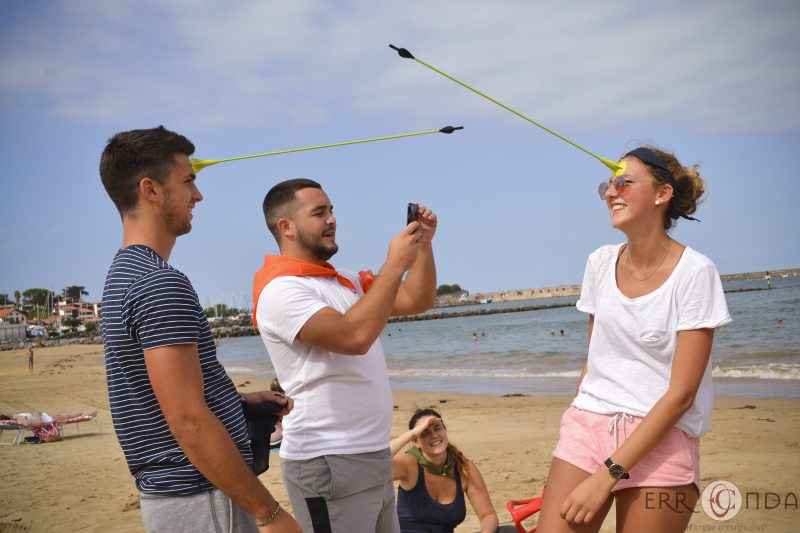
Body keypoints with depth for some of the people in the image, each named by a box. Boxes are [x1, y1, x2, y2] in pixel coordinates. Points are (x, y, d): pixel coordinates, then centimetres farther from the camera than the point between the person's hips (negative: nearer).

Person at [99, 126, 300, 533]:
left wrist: (241, 399, 16)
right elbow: (188, 422, -25)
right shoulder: (161, 283, -20)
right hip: (202, 499, -9)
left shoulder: (124, 275, 11)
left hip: (166, 493, 9)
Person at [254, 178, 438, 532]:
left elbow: (416, 302, 15)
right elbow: (355, 337, -27)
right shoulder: (282, 290, -15)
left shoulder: (345, 281, 13)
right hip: (327, 464, -8)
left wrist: (424, 244, 1)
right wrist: (395, 265, -20)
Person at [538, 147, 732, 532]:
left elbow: (681, 394, -14)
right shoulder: (601, 262, 5)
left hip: (660, 438, -4)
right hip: (587, 425, 4)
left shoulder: (695, 272, -10)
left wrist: (607, 474, -18)